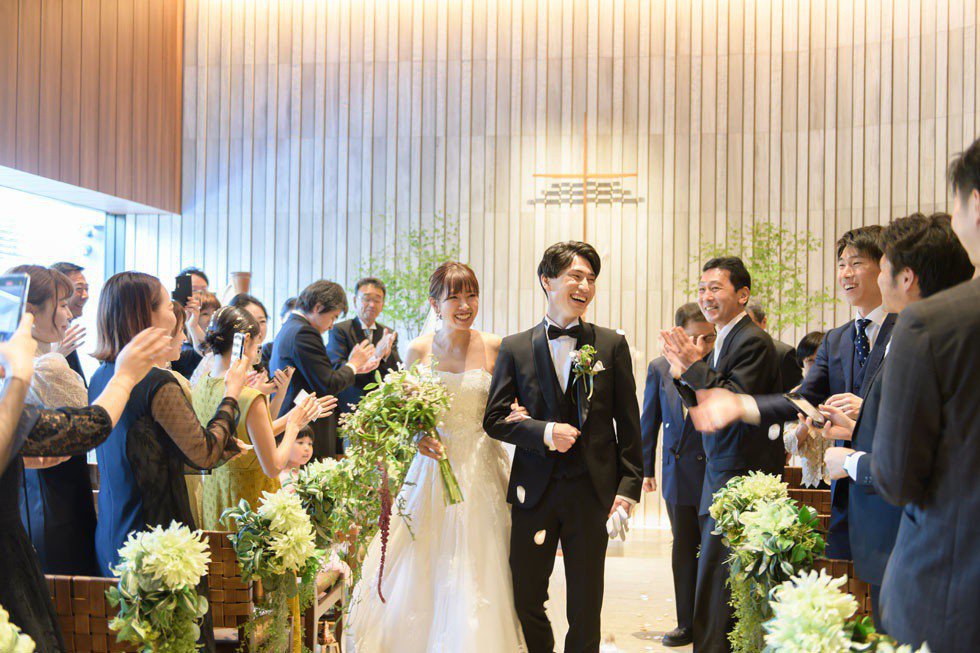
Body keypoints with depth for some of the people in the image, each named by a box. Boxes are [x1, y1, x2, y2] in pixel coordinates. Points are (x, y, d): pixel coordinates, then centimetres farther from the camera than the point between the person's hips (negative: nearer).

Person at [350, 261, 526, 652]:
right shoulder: (419, 350, 0)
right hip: (434, 469, 1)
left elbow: (508, 411, 6)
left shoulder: (494, 348, -2)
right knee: (425, 577, 4)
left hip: (481, 471, 0)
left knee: (477, 578, 1)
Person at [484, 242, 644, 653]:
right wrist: (543, 432, -15)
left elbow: (628, 422, 4)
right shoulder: (515, 348, 4)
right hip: (534, 491, 1)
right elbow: (494, 419, 2)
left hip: (592, 491, 0)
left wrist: (629, 486, -3)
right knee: (527, 600, 10)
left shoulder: (612, 345, 4)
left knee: (586, 608, 8)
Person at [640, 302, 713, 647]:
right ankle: (687, 624, 24)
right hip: (677, 474, 3)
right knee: (683, 550, 13)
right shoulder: (660, 368, 3)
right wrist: (646, 469, 8)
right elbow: (649, 421, 9)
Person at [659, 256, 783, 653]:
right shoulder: (723, 341, 15)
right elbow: (704, 408, 16)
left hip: (741, 479, -10)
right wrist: (682, 371, 2)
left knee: (714, 583, -7)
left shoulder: (752, 341, -14)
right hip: (723, 474, 10)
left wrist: (695, 367, -19)